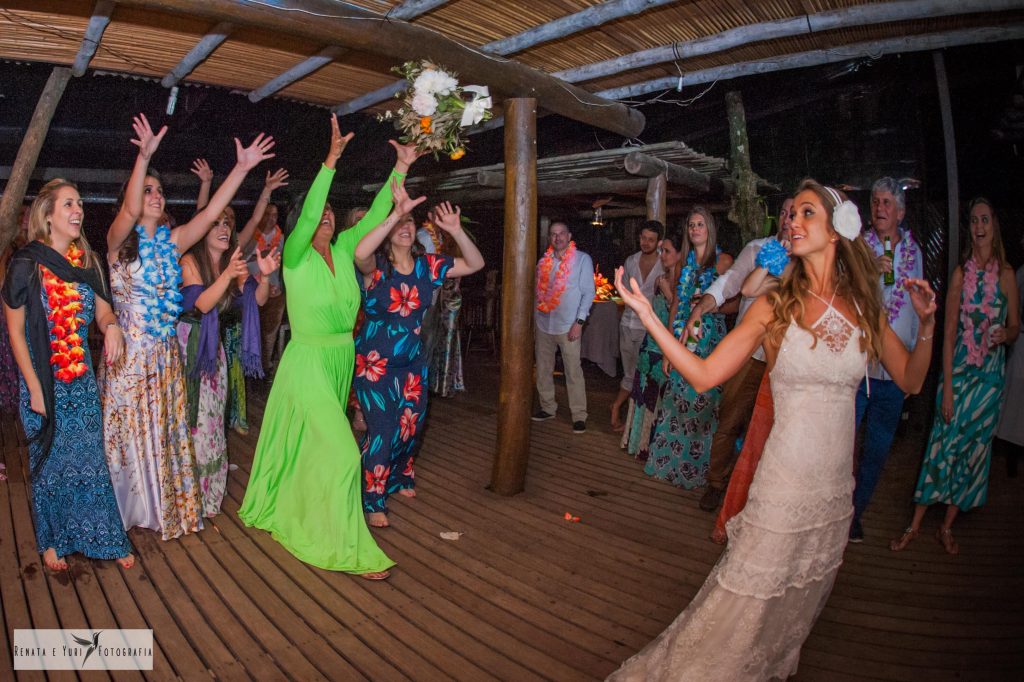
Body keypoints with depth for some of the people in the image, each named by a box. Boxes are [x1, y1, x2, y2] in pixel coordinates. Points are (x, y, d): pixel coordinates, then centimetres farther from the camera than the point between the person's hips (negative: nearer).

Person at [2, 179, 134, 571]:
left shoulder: (86, 262, 4)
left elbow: (102, 309, 8)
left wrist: (111, 326, -17)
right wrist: (35, 388, -12)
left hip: (82, 378, 4)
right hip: (44, 380, -4)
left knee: (90, 458, 9)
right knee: (50, 461, 9)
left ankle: (104, 538, 20)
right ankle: (52, 542, 27)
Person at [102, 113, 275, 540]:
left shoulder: (172, 240, 7)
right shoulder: (120, 239, -5)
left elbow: (211, 213, -5)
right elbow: (129, 210, -26)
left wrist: (242, 169, -15)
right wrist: (144, 157, -41)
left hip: (166, 352, 4)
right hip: (129, 352, -4)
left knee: (166, 429, 13)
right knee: (131, 430, 6)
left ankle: (167, 505, 27)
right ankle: (129, 507, 23)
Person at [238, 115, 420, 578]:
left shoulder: (343, 250, 4)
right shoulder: (295, 255, -12)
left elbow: (375, 217, 0)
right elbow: (306, 216, -29)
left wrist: (400, 171, -5)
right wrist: (330, 162, -36)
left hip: (341, 361, 7)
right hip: (307, 363, -7)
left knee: (313, 445, 21)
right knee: (340, 451, -9)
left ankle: (293, 512, 43)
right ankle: (348, 548, 3)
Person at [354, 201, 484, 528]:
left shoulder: (427, 265, -1)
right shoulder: (376, 266, -15)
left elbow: (475, 264, 0)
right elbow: (360, 253, -41)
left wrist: (456, 231, -15)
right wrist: (395, 213, -42)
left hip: (413, 362, 5)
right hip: (375, 362, -5)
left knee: (411, 424, 14)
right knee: (382, 429, -5)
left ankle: (400, 477, 42)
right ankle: (373, 501, 14)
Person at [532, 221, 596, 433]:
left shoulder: (582, 259, -3)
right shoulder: (544, 261, 10)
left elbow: (589, 292, -6)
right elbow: (538, 293, 14)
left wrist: (579, 322, -13)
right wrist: (534, 323, 12)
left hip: (568, 326, -5)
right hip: (543, 325, 5)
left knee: (573, 372, -4)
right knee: (543, 370, 11)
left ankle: (579, 415, 3)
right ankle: (548, 408, 25)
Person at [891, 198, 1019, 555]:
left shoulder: (1006, 274, 0)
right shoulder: (961, 271, -3)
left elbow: (1015, 327, 6)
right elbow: (949, 331, -5)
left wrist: (1005, 333, -20)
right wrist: (947, 385, -9)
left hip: (991, 374, 2)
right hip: (959, 369, -1)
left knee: (974, 448, 8)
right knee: (942, 444, 0)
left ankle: (947, 526, 23)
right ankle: (915, 524, 13)